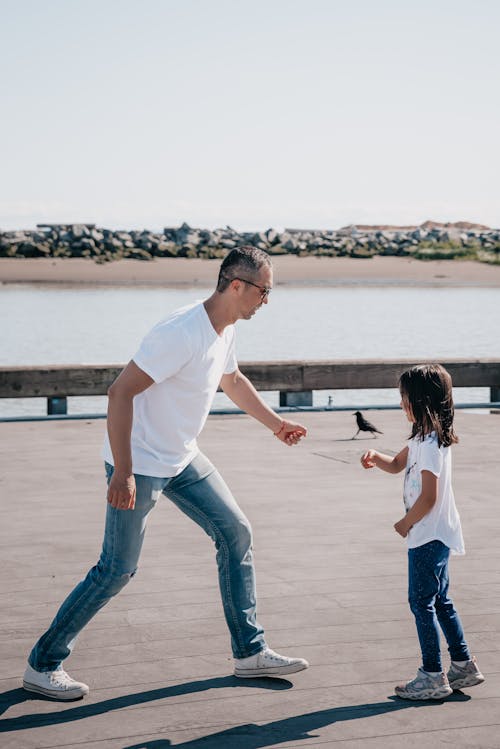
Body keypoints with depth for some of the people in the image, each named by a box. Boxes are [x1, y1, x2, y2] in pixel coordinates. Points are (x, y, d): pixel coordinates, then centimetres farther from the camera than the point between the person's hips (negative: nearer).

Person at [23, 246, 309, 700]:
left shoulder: (226, 329, 3)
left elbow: (232, 380, 25)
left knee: (236, 533, 7)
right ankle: (42, 665, 10)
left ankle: (250, 652, 16)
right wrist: (122, 473, -30)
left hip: (182, 460, 9)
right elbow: (120, 392, -28)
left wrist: (275, 422, 33)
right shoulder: (182, 334, -27)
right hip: (139, 465, -9)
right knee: (118, 570, -5)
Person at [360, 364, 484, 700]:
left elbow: (428, 497, -25)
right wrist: (375, 457, 3)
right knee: (439, 600, 16)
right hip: (436, 534, 10)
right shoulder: (424, 437, 10)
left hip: (429, 535, -10)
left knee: (422, 602, -4)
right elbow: (397, 465, 24)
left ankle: (433, 676, 2)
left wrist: (406, 522, -9)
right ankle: (464, 666, 24)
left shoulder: (431, 444, -21)